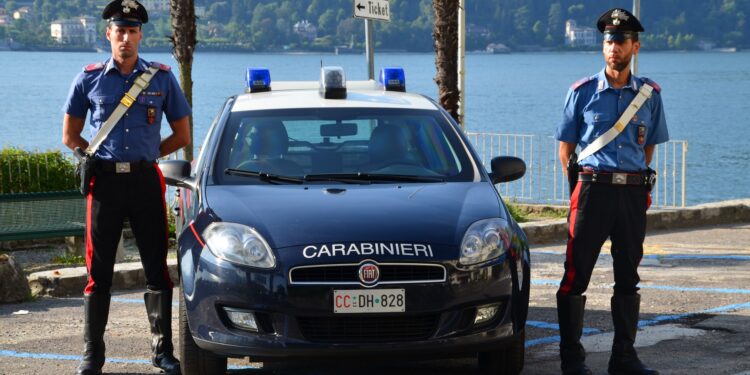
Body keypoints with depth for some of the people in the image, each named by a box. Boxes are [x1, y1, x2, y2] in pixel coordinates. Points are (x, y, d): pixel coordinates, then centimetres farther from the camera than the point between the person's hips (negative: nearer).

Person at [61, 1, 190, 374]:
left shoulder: (162, 77, 6)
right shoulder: (90, 78, 6)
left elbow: (182, 135, 11)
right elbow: (70, 136, 12)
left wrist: (144, 155, 7)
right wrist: (102, 157, 3)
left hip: (146, 180, 0)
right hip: (104, 182, 0)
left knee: (157, 269, 1)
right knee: (98, 271, 2)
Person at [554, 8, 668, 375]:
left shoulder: (650, 93, 8)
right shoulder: (583, 91, 2)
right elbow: (565, 146, 9)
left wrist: (639, 182, 12)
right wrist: (581, 184, 8)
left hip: (633, 192, 3)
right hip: (592, 189, -3)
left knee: (628, 276, 8)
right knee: (576, 275, -4)